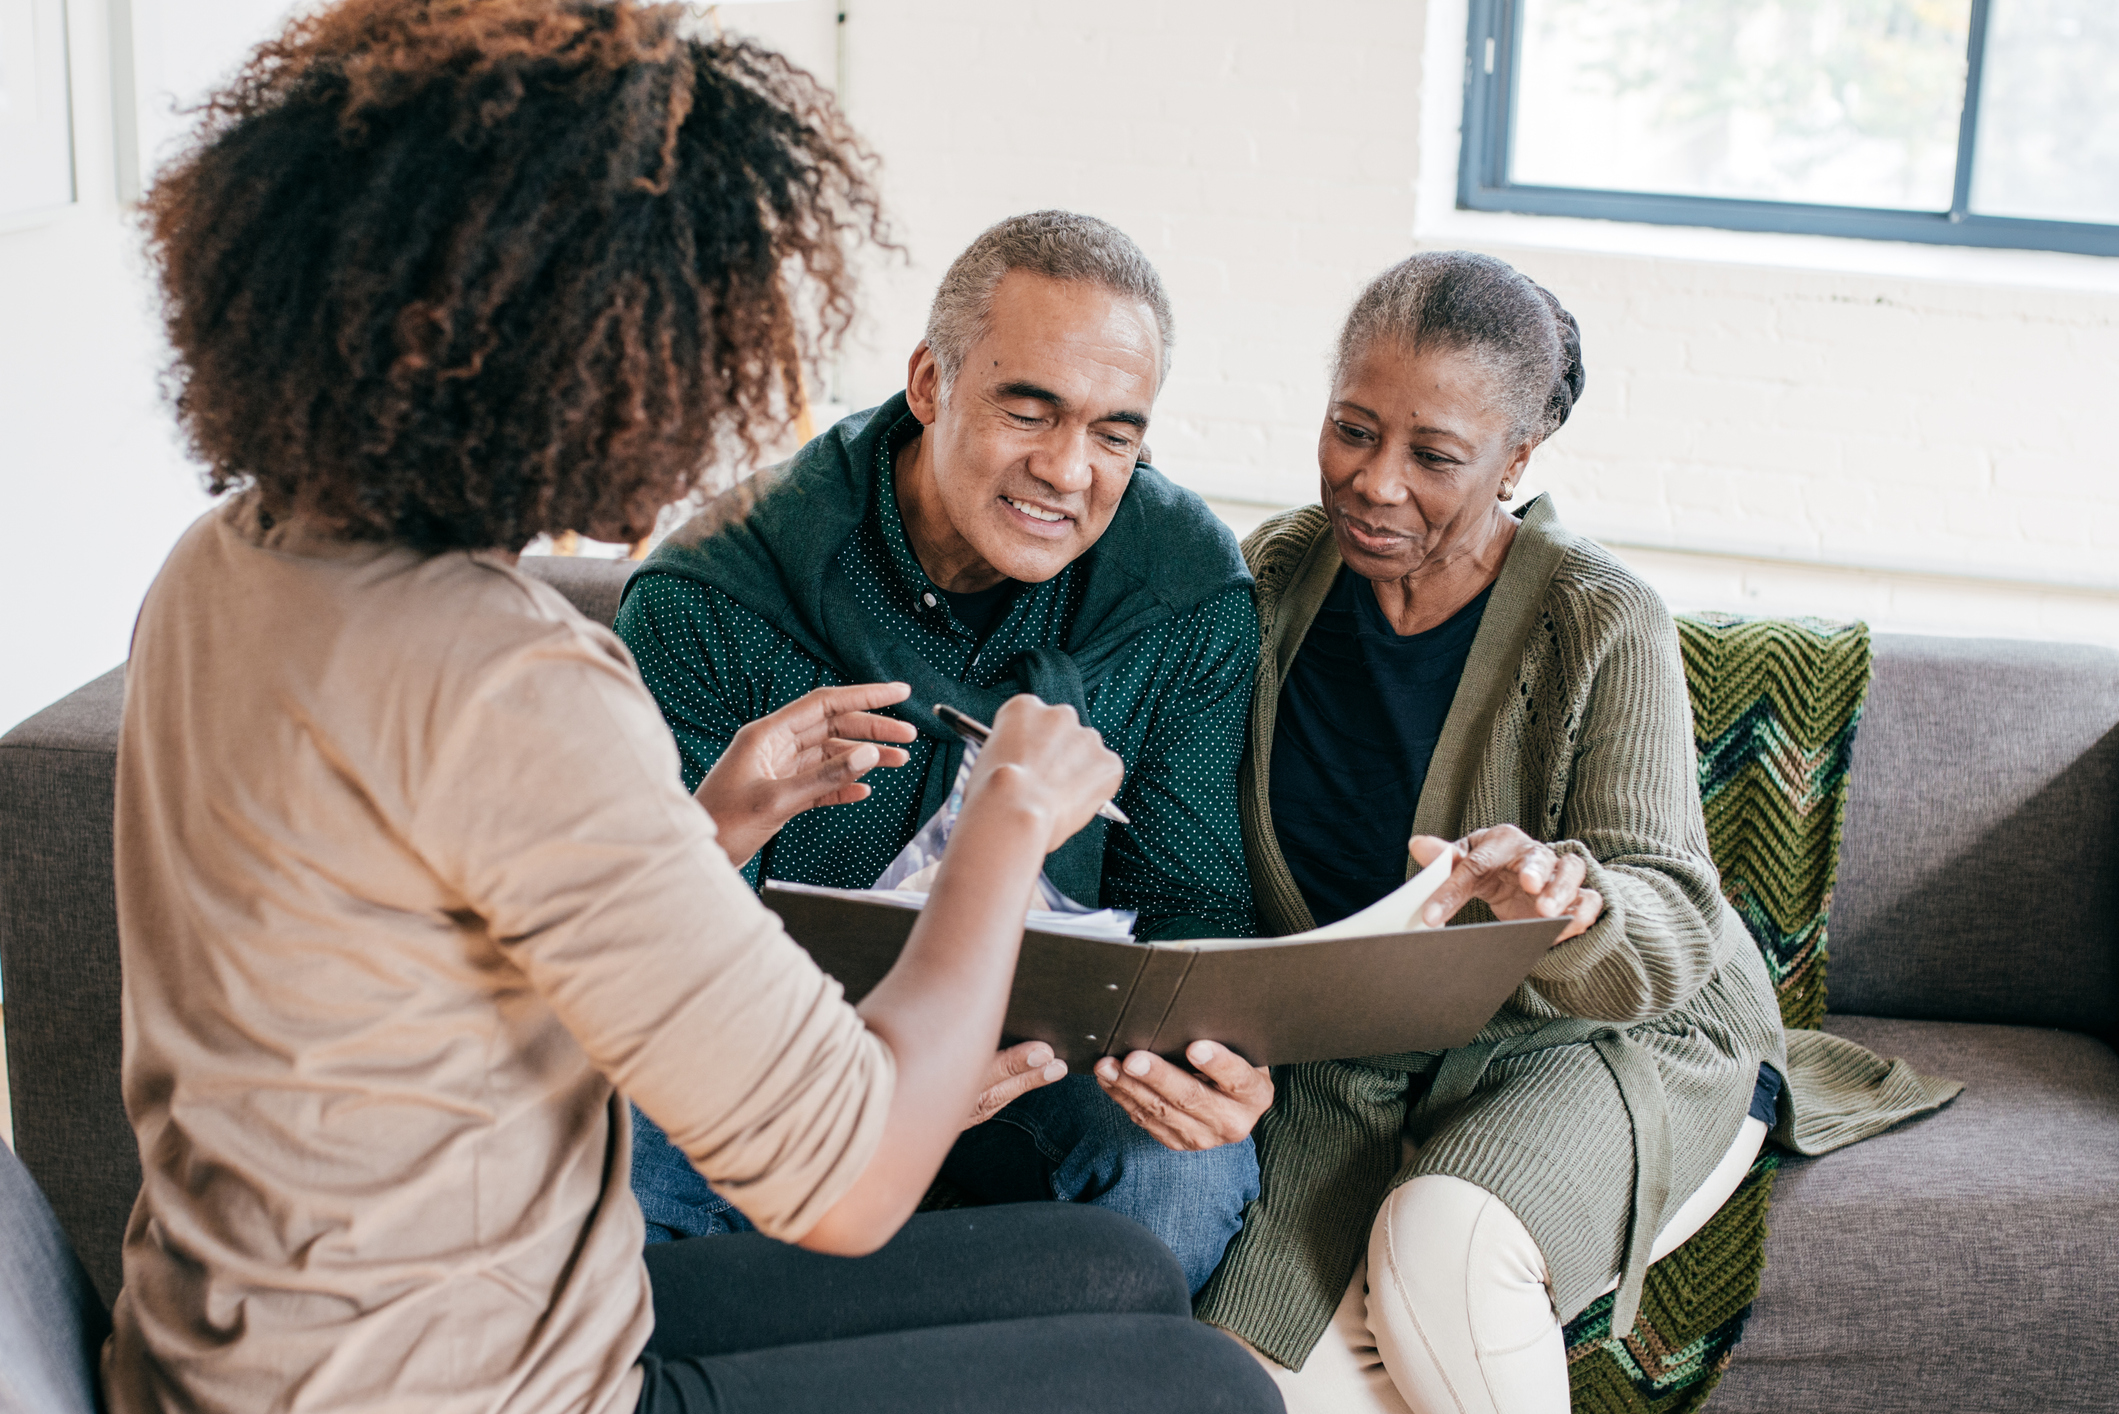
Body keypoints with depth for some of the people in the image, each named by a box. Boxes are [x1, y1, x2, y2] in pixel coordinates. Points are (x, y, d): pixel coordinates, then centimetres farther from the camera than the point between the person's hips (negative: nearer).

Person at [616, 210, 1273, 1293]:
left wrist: (1210, 1051, -29)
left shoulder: (1189, 595, -9)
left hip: (1050, 1042, 2)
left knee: (1191, 1169, -29)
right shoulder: (708, 605, -18)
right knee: (624, 1156, -33)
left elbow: (1186, 909, -3)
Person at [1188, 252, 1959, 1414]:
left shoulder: (1602, 623, -16)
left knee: (1438, 1241, -34)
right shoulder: (1273, 578, -3)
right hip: (1361, 1061, 3)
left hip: (1621, 1033, -3)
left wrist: (1566, 902, -44)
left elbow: (1670, 930, -21)